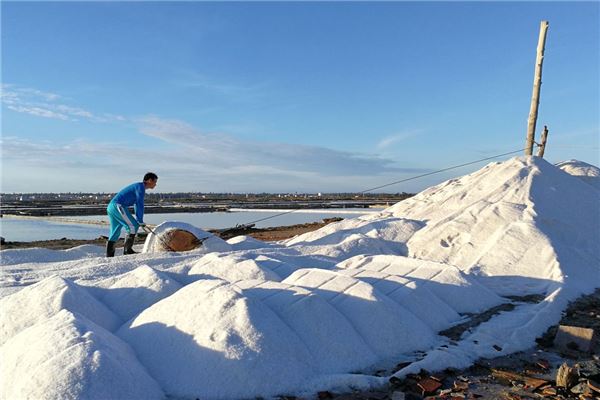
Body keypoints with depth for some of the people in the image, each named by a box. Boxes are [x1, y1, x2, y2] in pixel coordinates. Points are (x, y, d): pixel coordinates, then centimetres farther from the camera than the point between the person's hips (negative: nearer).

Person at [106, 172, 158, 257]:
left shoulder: (138, 187, 24)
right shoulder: (140, 186, -7)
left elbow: (137, 204, 30)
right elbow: (140, 204, -13)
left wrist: (138, 220, 30)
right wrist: (140, 221, -9)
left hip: (111, 207, 10)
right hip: (118, 206, -10)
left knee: (115, 232, 12)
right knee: (133, 226, -9)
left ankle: (109, 256, 13)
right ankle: (127, 250, -9)